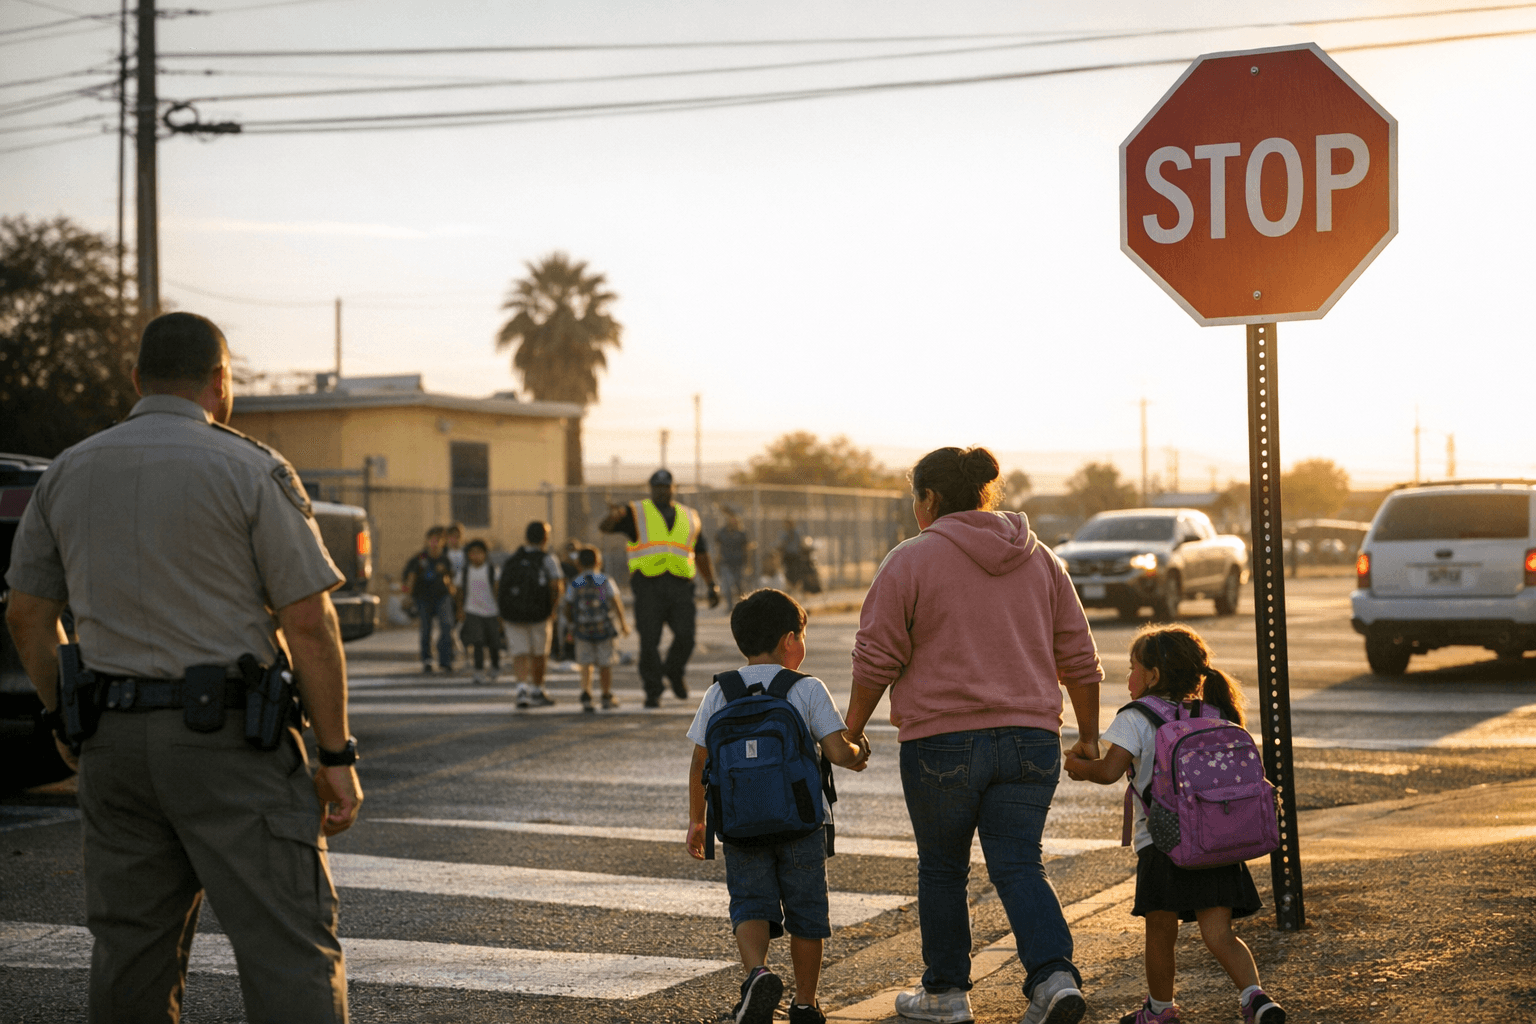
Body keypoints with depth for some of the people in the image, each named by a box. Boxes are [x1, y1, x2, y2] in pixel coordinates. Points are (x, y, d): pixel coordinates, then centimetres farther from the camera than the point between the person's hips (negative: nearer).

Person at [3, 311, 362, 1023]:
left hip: (113, 742, 5)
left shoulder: (67, 474, 9)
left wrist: (64, 718, 26)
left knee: (129, 950, 14)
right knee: (289, 946, -5)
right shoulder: (250, 471, -7)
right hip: (230, 743, -5)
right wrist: (336, 756, -4)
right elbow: (309, 625, -9)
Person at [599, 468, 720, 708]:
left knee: (685, 638, -9)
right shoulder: (636, 513, 11)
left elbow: (701, 554, 26)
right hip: (648, 584, -2)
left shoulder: (689, 517, 21)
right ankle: (652, 691, 7)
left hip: (680, 586, 2)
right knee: (649, 641, -5)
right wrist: (612, 517, -28)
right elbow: (605, 527, -3)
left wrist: (712, 585, 16)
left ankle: (674, 671, 21)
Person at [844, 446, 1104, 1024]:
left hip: (943, 740, -4)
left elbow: (875, 660, -5)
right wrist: (1088, 736, 19)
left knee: (942, 869, 11)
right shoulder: (1039, 560, 11)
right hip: (1030, 738, 4)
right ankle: (1055, 977, -12)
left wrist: (852, 728, 6)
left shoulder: (911, 560, -4)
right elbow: (1079, 659, 11)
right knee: (1018, 867, 5)